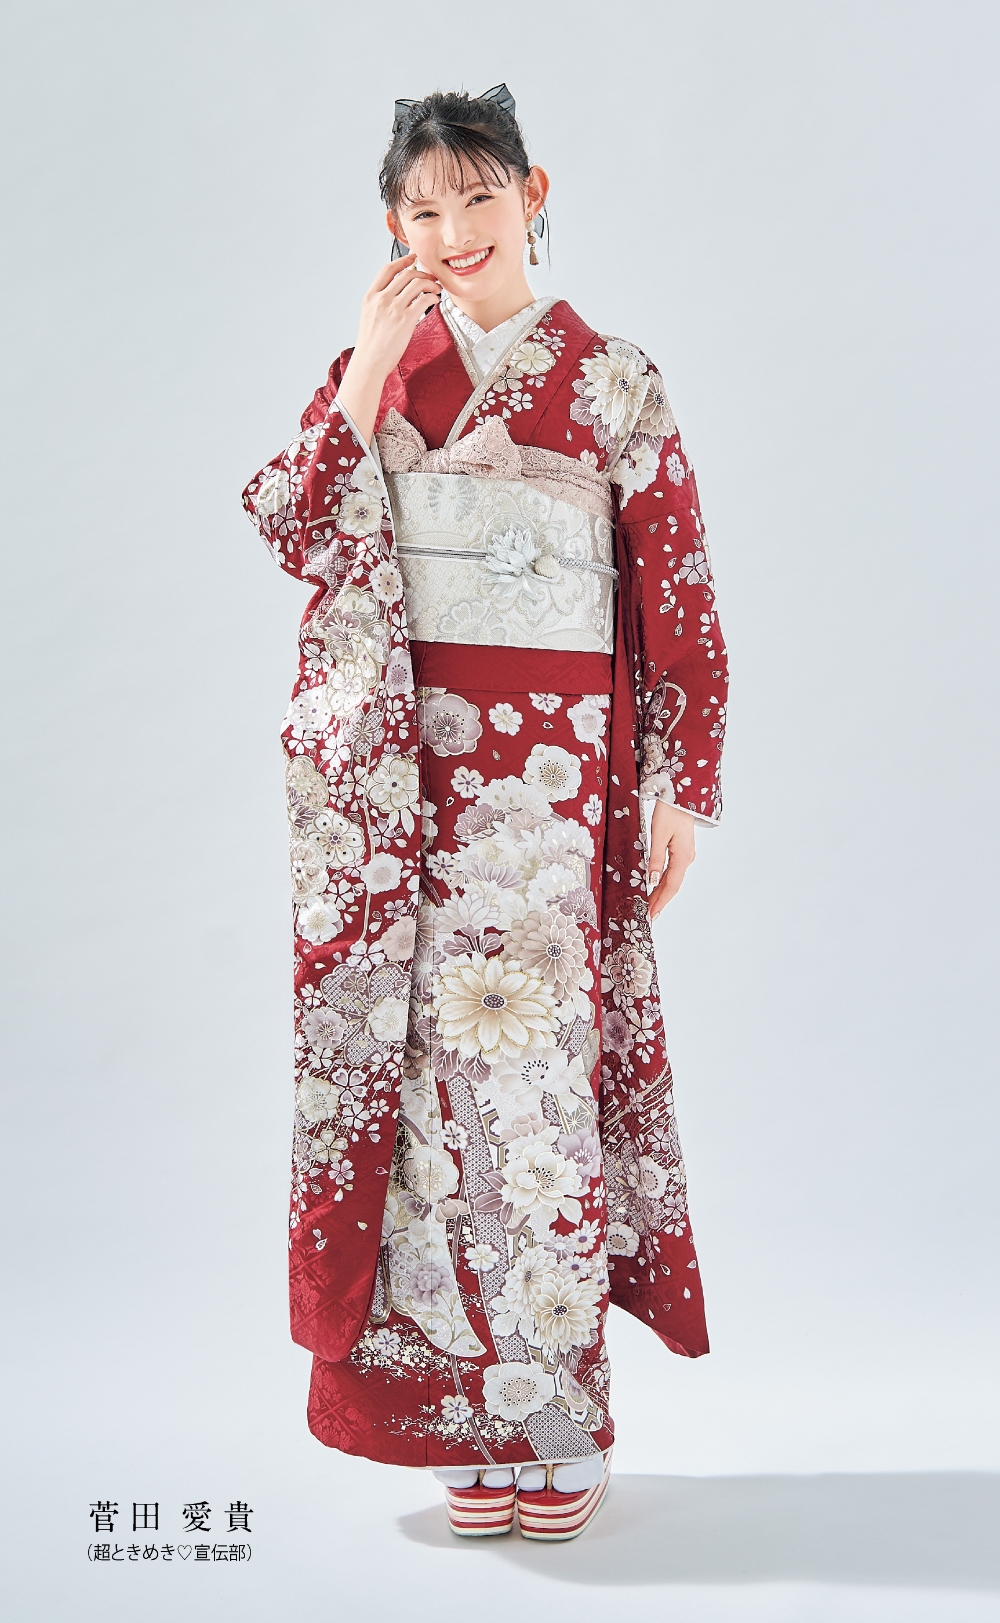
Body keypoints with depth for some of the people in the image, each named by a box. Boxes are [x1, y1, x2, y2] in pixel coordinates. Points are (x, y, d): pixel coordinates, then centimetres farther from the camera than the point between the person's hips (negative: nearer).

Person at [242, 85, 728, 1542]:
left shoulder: (611, 381, 5)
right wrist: (370, 369, -8)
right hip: (397, 766, 2)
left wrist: (681, 787, -2)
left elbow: (680, 591, 3)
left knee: (525, 1048, -4)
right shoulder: (373, 365, 12)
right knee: (429, 1055, 3)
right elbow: (293, 531, -2)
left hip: (548, 763, -2)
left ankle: (556, 1423, 9)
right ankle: (474, 1414, 16)